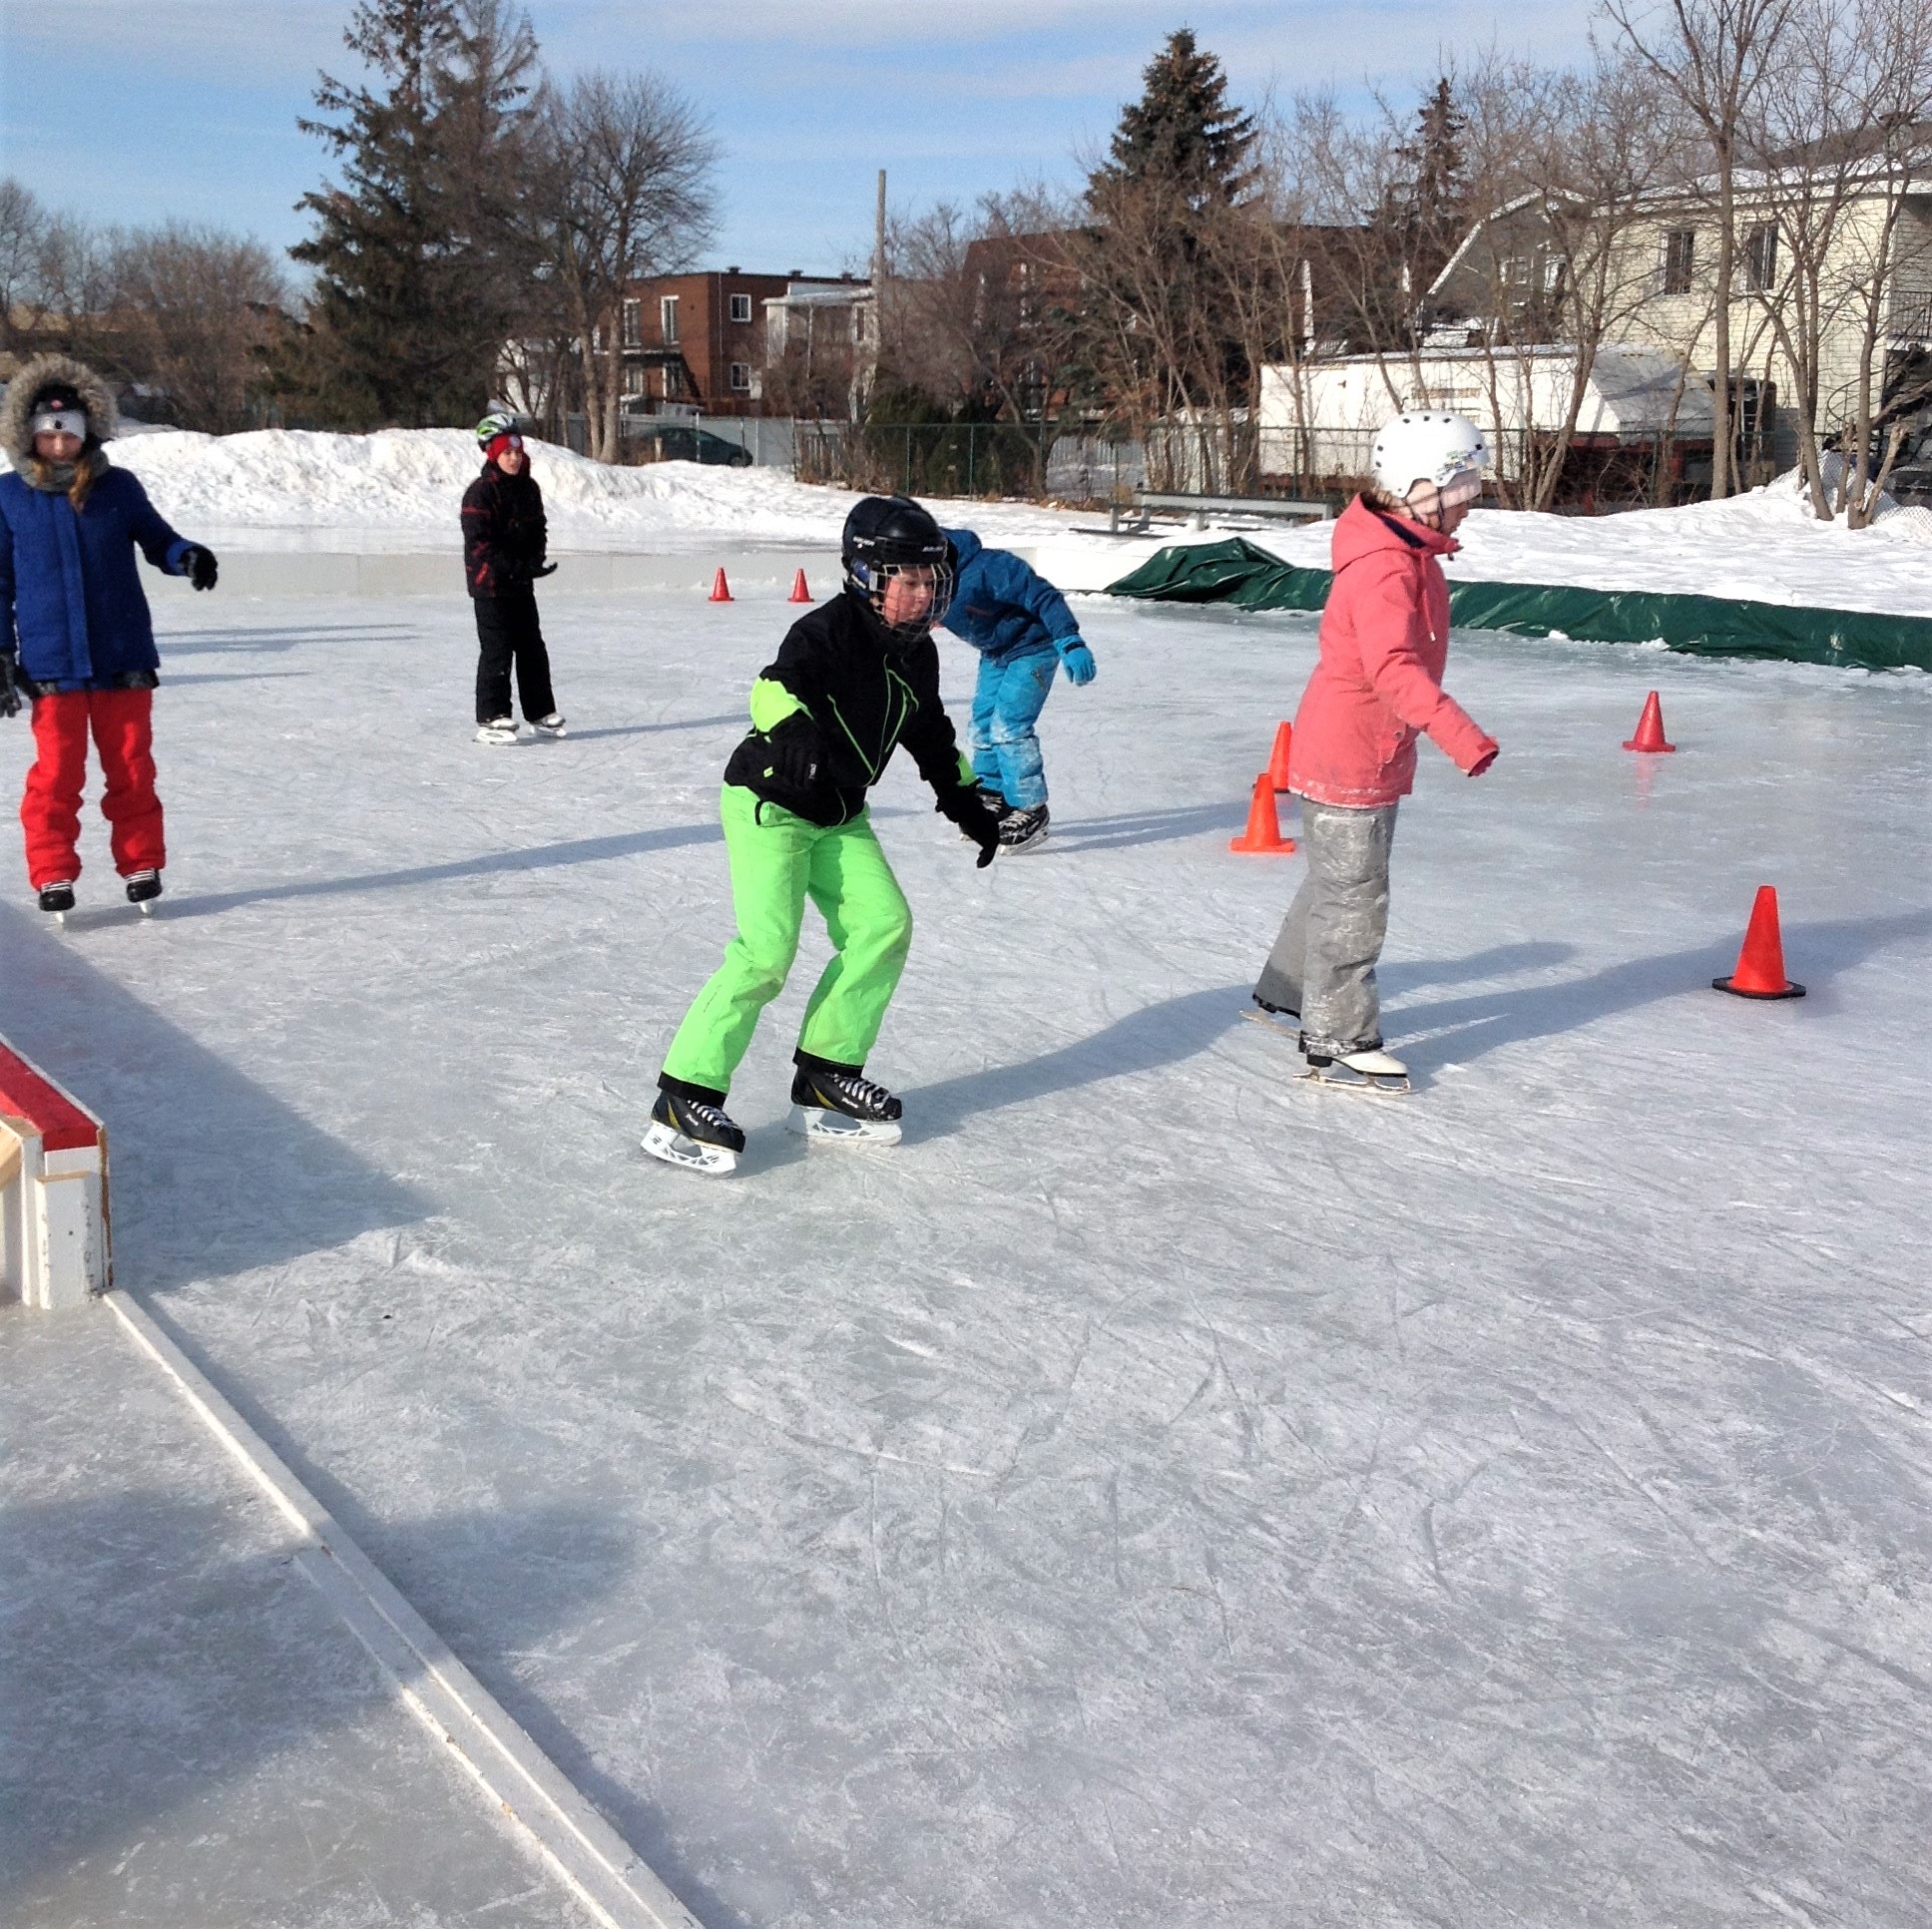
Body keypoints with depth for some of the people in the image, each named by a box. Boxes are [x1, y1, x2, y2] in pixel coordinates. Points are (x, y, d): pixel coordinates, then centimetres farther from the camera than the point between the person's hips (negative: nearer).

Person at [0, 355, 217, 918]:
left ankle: (141, 866, 21)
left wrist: (187, 556, -14)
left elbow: (157, 540, 10)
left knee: (131, 769, 9)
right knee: (56, 774, 2)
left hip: (124, 660, 1)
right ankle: (53, 875, 14)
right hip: (50, 666, -1)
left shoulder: (117, 487, 0)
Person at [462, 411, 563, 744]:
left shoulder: (529, 488, 8)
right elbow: (478, 542, -19)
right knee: (497, 651, -5)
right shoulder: (480, 493, -14)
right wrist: (513, 567, -23)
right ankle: (490, 719, 1)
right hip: (489, 583, -7)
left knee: (532, 648, 12)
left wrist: (534, 562, -4)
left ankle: (541, 712, 22)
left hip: (522, 583, 7)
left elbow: (538, 530, 14)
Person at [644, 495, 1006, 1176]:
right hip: (768, 804, -8)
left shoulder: (916, 653, 6)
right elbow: (776, 686, -38)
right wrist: (793, 731, -57)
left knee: (883, 927, -1)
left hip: (839, 815, 9)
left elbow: (931, 735, 22)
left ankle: (825, 1077, 12)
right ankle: (682, 1102, -11)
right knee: (766, 952, -18)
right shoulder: (828, 630, -20)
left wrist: (965, 799, 24)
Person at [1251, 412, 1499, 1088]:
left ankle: (1287, 994, 39)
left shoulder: (1409, 551, 9)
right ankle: (1337, 1042, 9)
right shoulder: (1384, 568, -25)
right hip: (1347, 758, -10)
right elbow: (1393, 667, -39)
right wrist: (1455, 731, -49)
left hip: (1374, 754, 10)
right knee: (1353, 899, -2)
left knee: (1338, 883, 23)